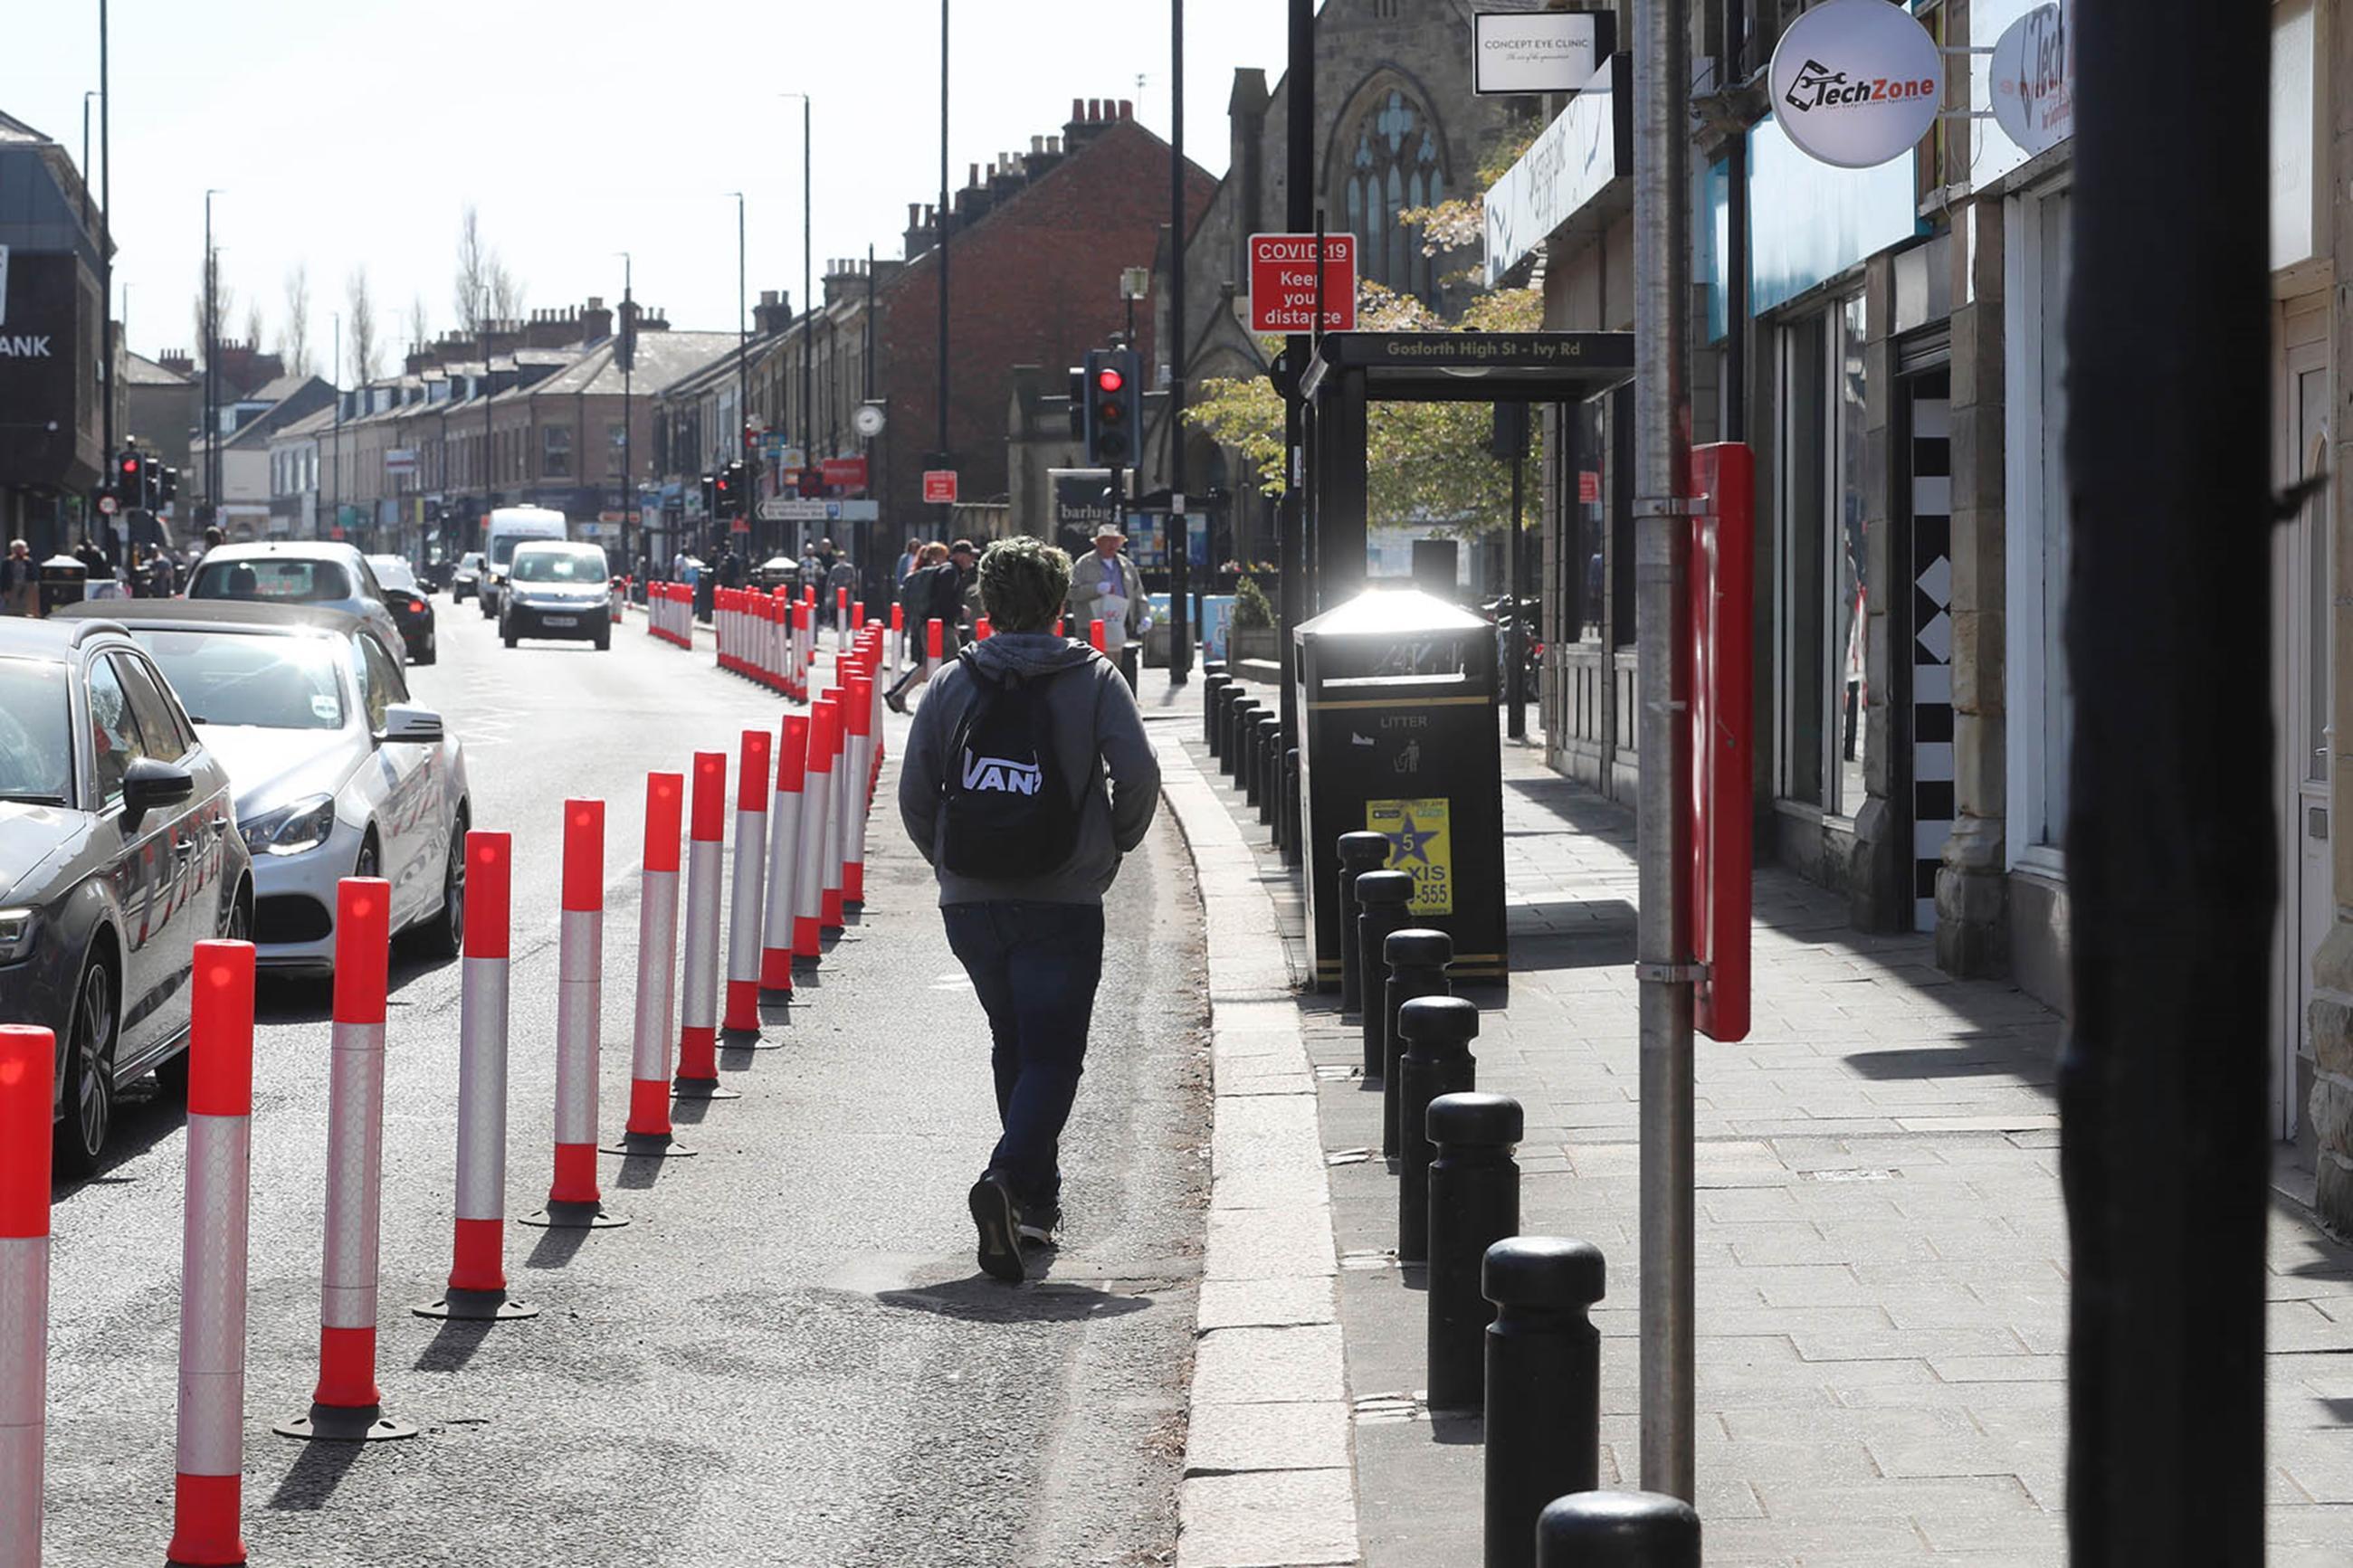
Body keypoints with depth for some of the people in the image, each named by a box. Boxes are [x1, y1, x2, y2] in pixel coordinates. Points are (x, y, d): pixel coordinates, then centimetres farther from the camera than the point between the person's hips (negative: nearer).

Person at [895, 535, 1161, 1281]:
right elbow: (1138, 776, -9)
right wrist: (1111, 848, 7)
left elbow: (914, 795, 2)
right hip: (1062, 903, -3)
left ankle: (1037, 1201, 25)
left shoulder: (951, 683, 3)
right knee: (1053, 1056, -1)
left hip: (969, 903, 3)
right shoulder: (1094, 679, -2)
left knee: (1014, 1046, 20)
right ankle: (1009, 1178, -25)